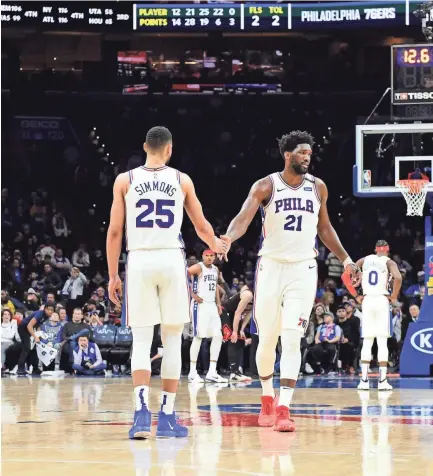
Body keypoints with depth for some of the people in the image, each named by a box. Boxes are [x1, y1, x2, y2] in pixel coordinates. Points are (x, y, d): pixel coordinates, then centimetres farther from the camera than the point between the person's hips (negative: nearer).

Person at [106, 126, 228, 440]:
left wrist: (113, 275, 10)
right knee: (172, 340, 8)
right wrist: (216, 246, 37)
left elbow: (114, 232, 3)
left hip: (139, 261, 0)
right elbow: (201, 226, 15)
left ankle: (142, 413, -16)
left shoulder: (125, 181, 5)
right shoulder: (182, 180, 6)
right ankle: (167, 417, 8)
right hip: (171, 260, 0)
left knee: (141, 342, 1)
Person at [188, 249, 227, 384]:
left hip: (212, 305, 8)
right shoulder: (198, 267, -10)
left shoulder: (215, 269, 15)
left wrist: (218, 303, 17)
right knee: (198, 337, -8)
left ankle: (212, 372, 6)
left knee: (218, 336, 3)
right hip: (200, 305, -8)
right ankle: (192, 373, -3)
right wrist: (192, 294, -17)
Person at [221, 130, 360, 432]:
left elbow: (324, 228, 18)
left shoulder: (318, 188, 6)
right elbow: (244, 218, -19)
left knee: (292, 340, -11)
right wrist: (227, 239, -39)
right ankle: (268, 399, 30)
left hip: (303, 269, 1)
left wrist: (345, 259, 13)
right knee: (267, 339, 7)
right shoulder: (266, 186, -6)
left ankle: (284, 409, -15)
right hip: (272, 266, -1)